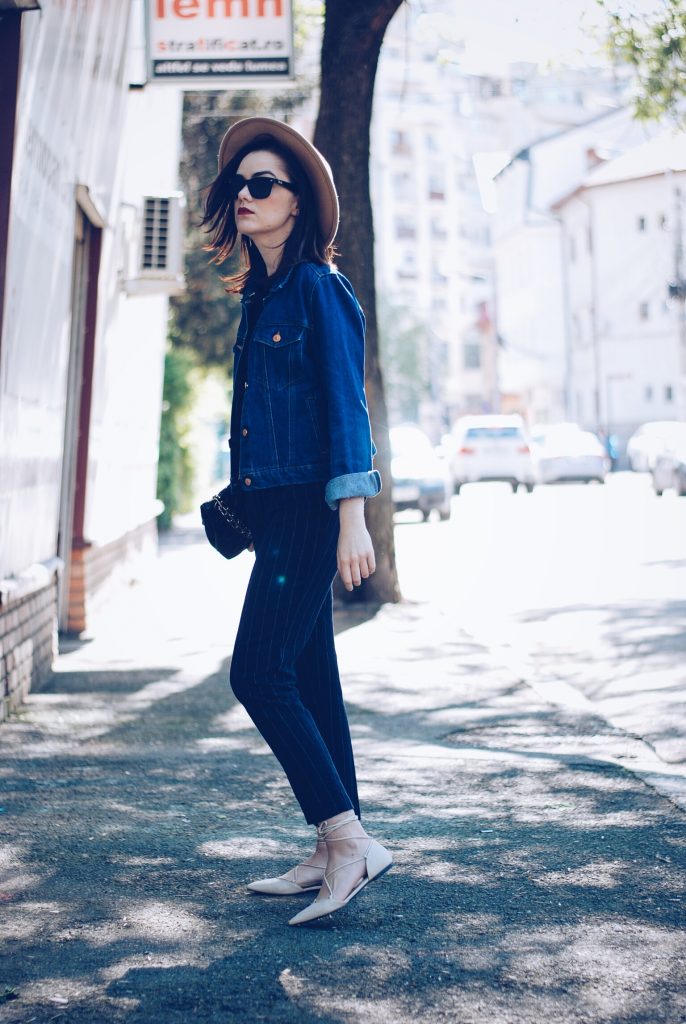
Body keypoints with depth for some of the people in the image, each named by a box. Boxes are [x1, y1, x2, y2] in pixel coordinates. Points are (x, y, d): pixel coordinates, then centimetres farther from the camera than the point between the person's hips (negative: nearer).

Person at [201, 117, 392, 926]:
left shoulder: (317, 288, -8)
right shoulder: (259, 296, 17)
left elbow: (345, 405, -13)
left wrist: (352, 520, -19)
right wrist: (243, 502, 18)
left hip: (309, 509, -9)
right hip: (275, 509, 9)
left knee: (259, 673, -12)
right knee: (308, 678, 9)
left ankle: (348, 838, -6)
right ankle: (334, 852, 15)